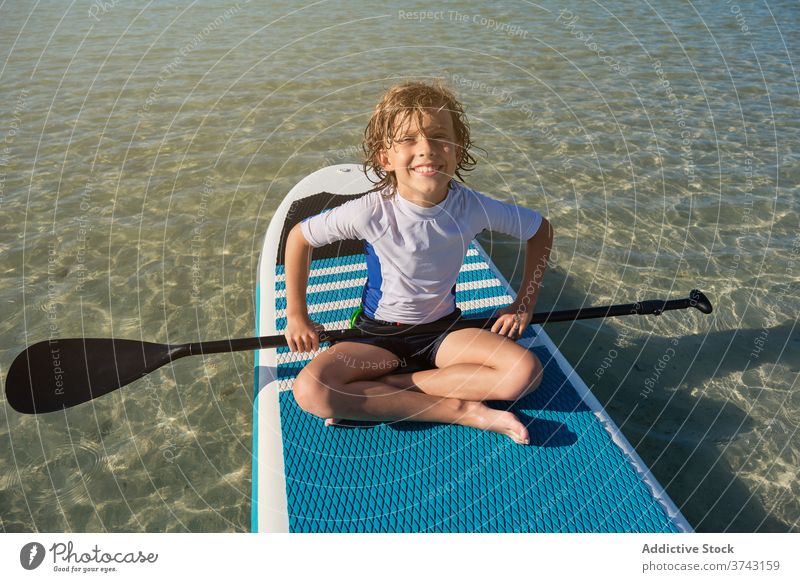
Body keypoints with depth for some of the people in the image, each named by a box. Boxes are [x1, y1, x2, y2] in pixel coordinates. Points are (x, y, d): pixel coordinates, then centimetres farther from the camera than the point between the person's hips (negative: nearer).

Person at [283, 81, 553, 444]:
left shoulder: (473, 208, -16)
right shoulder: (371, 212, -22)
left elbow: (540, 230, 1)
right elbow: (299, 237, -7)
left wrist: (524, 304, -2)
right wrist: (296, 315, -4)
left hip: (443, 330, 2)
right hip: (379, 332, -1)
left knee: (526, 372, -23)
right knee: (309, 391, -26)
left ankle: (380, 388, -15)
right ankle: (458, 409, -19)